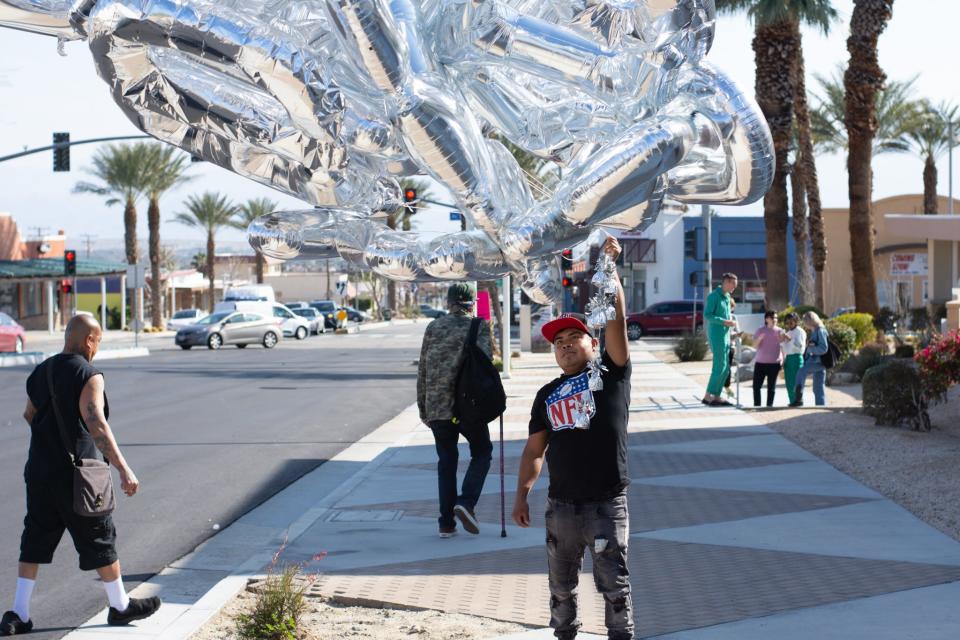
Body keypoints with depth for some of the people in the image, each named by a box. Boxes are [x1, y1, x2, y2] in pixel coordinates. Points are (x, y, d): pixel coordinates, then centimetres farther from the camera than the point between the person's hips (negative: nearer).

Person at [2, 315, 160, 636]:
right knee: (100, 539, 7)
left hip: (39, 472, 7)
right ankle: (121, 606, 20)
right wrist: (123, 469, -28)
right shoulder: (88, 375, -13)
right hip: (76, 475, -6)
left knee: (35, 542, 10)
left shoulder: (40, 372, 10)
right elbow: (96, 424, -24)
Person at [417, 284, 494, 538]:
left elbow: (423, 371, 11)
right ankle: (466, 502, -6)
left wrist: (423, 408, 17)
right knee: (482, 452, 15)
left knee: (446, 460, 13)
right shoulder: (479, 327, -2)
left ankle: (446, 523, 9)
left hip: (437, 407, 3)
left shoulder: (433, 327, 9)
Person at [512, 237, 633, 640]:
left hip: (607, 502, -4)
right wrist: (522, 494, 7)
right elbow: (535, 449, 13)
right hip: (561, 504, 4)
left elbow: (616, 320, -13)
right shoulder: (547, 395, 11)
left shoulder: (611, 373, 0)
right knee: (561, 583, 15)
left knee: (614, 583, 1)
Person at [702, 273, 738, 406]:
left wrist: (731, 321, 4)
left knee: (725, 369, 8)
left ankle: (717, 396, 13)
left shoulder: (727, 297, 15)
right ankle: (708, 396, -7)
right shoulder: (713, 296, -11)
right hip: (717, 335, -9)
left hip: (725, 336, 9)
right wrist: (725, 322, -22)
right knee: (719, 367, -11)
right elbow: (707, 315, -18)